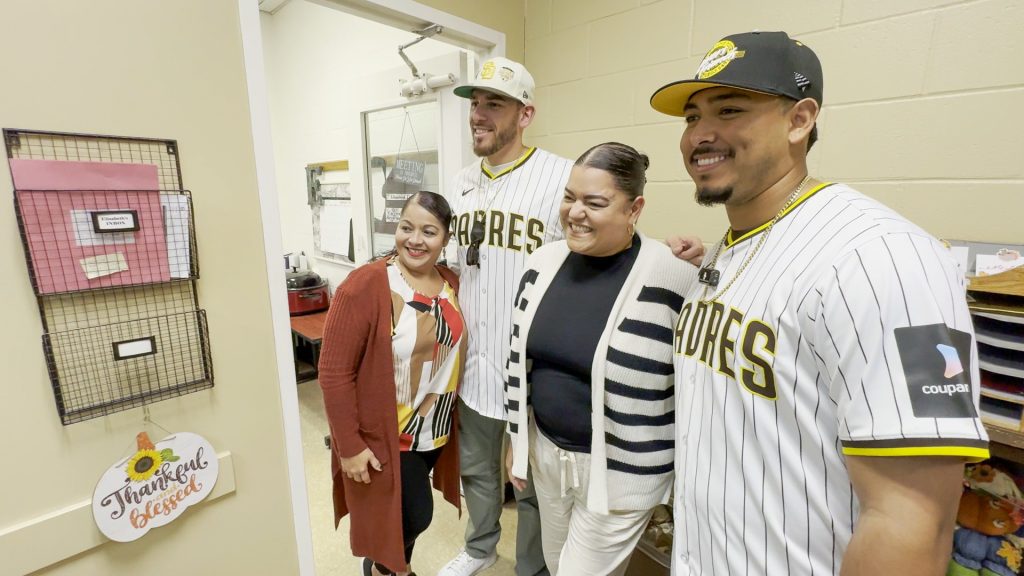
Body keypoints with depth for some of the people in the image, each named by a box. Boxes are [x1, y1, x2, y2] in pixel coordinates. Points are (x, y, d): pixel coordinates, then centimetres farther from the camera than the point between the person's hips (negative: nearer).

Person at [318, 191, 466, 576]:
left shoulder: (452, 285, -3)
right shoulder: (363, 286, -21)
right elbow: (334, 373, -19)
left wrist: (453, 416, 9)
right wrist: (349, 445, -16)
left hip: (436, 430, 6)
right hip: (384, 434, -5)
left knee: (412, 512, 22)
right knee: (415, 514, 7)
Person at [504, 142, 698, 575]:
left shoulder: (673, 276, -23)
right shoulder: (544, 261, -5)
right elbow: (521, 359, 5)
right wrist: (517, 438, 11)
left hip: (619, 470, -5)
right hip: (546, 451, 6)